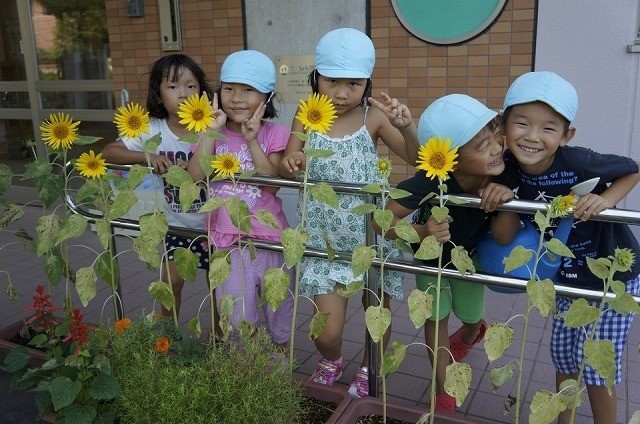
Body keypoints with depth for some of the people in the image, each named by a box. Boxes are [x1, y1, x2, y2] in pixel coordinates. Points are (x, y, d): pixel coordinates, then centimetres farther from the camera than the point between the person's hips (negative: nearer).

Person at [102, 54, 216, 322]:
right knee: (171, 280, 8)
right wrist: (147, 156, -28)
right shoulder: (152, 130, -11)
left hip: (210, 221, -1)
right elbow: (108, 152, -11)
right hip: (175, 222, 1)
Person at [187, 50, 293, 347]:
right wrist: (211, 131, -18)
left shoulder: (274, 135, -4)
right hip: (227, 240, 1)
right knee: (237, 318, 11)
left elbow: (273, 184, -17)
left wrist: (252, 141, -20)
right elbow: (194, 177, -15)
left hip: (269, 239, -1)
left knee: (277, 310, 17)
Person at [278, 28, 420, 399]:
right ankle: (331, 361, 39)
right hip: (325, 239, 0)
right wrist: (291, 165, -26)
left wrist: (407, 126, -27)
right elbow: (285, 169, -1)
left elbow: (416, 159, -6)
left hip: (372, 235, 0)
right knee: (327, 332, 1)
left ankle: (369, 371, 48)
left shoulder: (373, 117, -8)